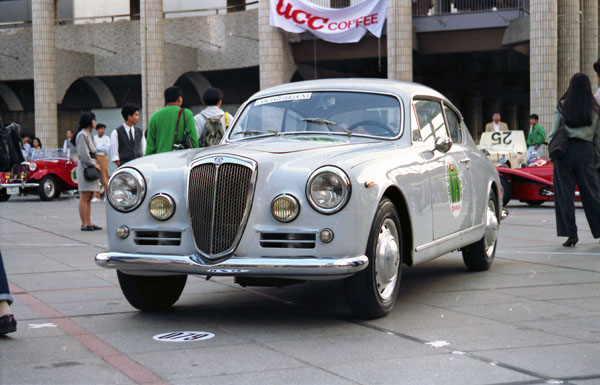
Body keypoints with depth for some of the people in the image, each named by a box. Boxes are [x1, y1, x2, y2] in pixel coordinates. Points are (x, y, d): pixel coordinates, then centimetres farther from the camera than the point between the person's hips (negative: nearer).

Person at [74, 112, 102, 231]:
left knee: (88, 198, 10)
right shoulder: (82, 135, -11)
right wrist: (94, 164, -11)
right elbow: (83, 154, -17)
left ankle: (89, 223, 12)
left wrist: (95, 164, 11)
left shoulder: (89, 135, 20)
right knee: (84, 197, -8)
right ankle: (84, 224, -8)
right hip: (85, 167, -10)